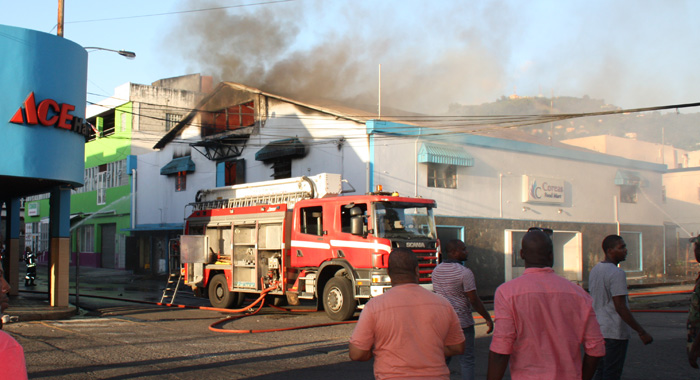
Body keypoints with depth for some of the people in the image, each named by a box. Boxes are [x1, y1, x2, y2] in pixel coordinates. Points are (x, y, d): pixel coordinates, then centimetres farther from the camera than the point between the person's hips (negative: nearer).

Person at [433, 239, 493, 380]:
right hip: (462, 322, -6)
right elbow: (474, 301, -15)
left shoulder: (437, 270, 5)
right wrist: (488, 318, -5)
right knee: (466, 360, 2)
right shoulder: (464, 272, -16)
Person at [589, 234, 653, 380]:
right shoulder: (617, 273, -18)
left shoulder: (595, 270, 10)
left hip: (598, 329, 9)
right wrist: (641, 332, -18)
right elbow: (620, 307, -22)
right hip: (615, 332, -9)